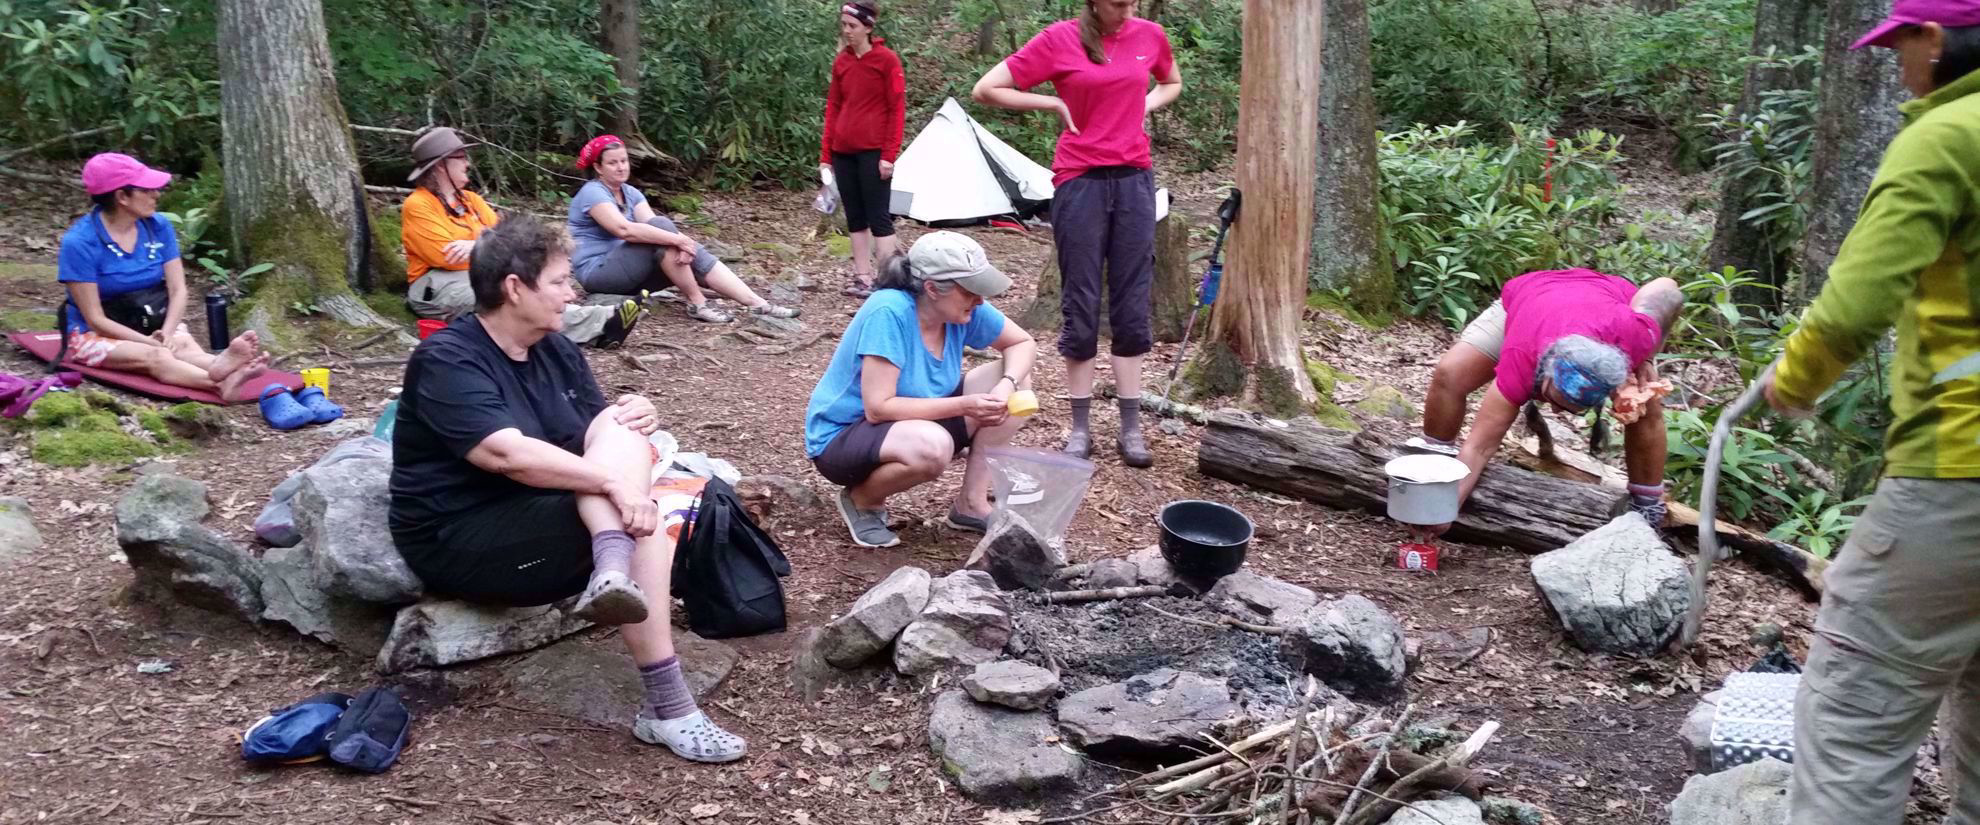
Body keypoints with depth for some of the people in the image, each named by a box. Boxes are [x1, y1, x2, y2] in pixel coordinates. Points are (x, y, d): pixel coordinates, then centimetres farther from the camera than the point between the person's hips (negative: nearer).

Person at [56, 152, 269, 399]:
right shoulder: (80, 242, -16)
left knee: (184, 345, -32)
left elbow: (178, 290, -5)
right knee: (156, 357, -36)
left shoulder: (158, 226, -2)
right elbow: (96, 319, -17)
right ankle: (221, 384, -67)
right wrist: (149, 341, -28)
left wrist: (166, 334, -23)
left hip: (153, 327, 4)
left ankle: (220, 364, -68)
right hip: (96, 335, -4)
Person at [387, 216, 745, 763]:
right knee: (641, 525, -27)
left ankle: (612, 569, -41)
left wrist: (639, 416, -12)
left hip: (552, 517, 8)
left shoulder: (555, 349, 9)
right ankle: (667, 707, -31)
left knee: (622, 431, -17)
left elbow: (603, 430, 12)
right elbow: (508, 454, -31)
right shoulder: (448, 361, -17)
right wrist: (612, 482, -35)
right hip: (461, 539, -8)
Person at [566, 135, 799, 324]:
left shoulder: (630, 193, 12)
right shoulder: (592, 193, -14)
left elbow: (651, 226, -5)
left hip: (629, 270, 8)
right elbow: (624, 229, -30)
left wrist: (680, 245, -26)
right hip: (599, 272, -8)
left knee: (689, 253, -15)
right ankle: (696, 303, -25)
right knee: (660, 225, -27)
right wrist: (677, 239, -31)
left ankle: (756, 303, -26)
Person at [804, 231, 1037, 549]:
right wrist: (963, 406, -31)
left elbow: (1024, 344, 3)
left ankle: (972, 505, 2)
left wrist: (1006, 386, -18)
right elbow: (878, 408, -31)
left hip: (914, 423, 7)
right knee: (932, 447, -38)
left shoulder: (962, 309, -11)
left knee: (1015, 381, -5)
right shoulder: (890, 311, -30)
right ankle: (862, 500, -7)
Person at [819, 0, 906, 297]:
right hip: (844, 152, 6)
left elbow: (897, 109, -7)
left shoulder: (887, 60, -5)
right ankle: (862, 278, 13)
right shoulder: (840, 62, 10)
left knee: (878, 216, -6)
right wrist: (825, 155, 8)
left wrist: (889, 155, -13)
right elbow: (833, 108, 13)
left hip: (873, 151, -6)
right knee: (855, 217, 8)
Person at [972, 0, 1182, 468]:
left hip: (1135, 179, 4)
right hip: (1081, 181, -3)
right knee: (1081, 307, 2)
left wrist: (1143, 106, 6)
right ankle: (1081, 429, 13)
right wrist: (1054, 104, -8)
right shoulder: (1060, 39, -7)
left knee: (1133, 305, 6)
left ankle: (1131, 430, 14)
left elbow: (1172, 84, 26)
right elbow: (986, 90, -6)